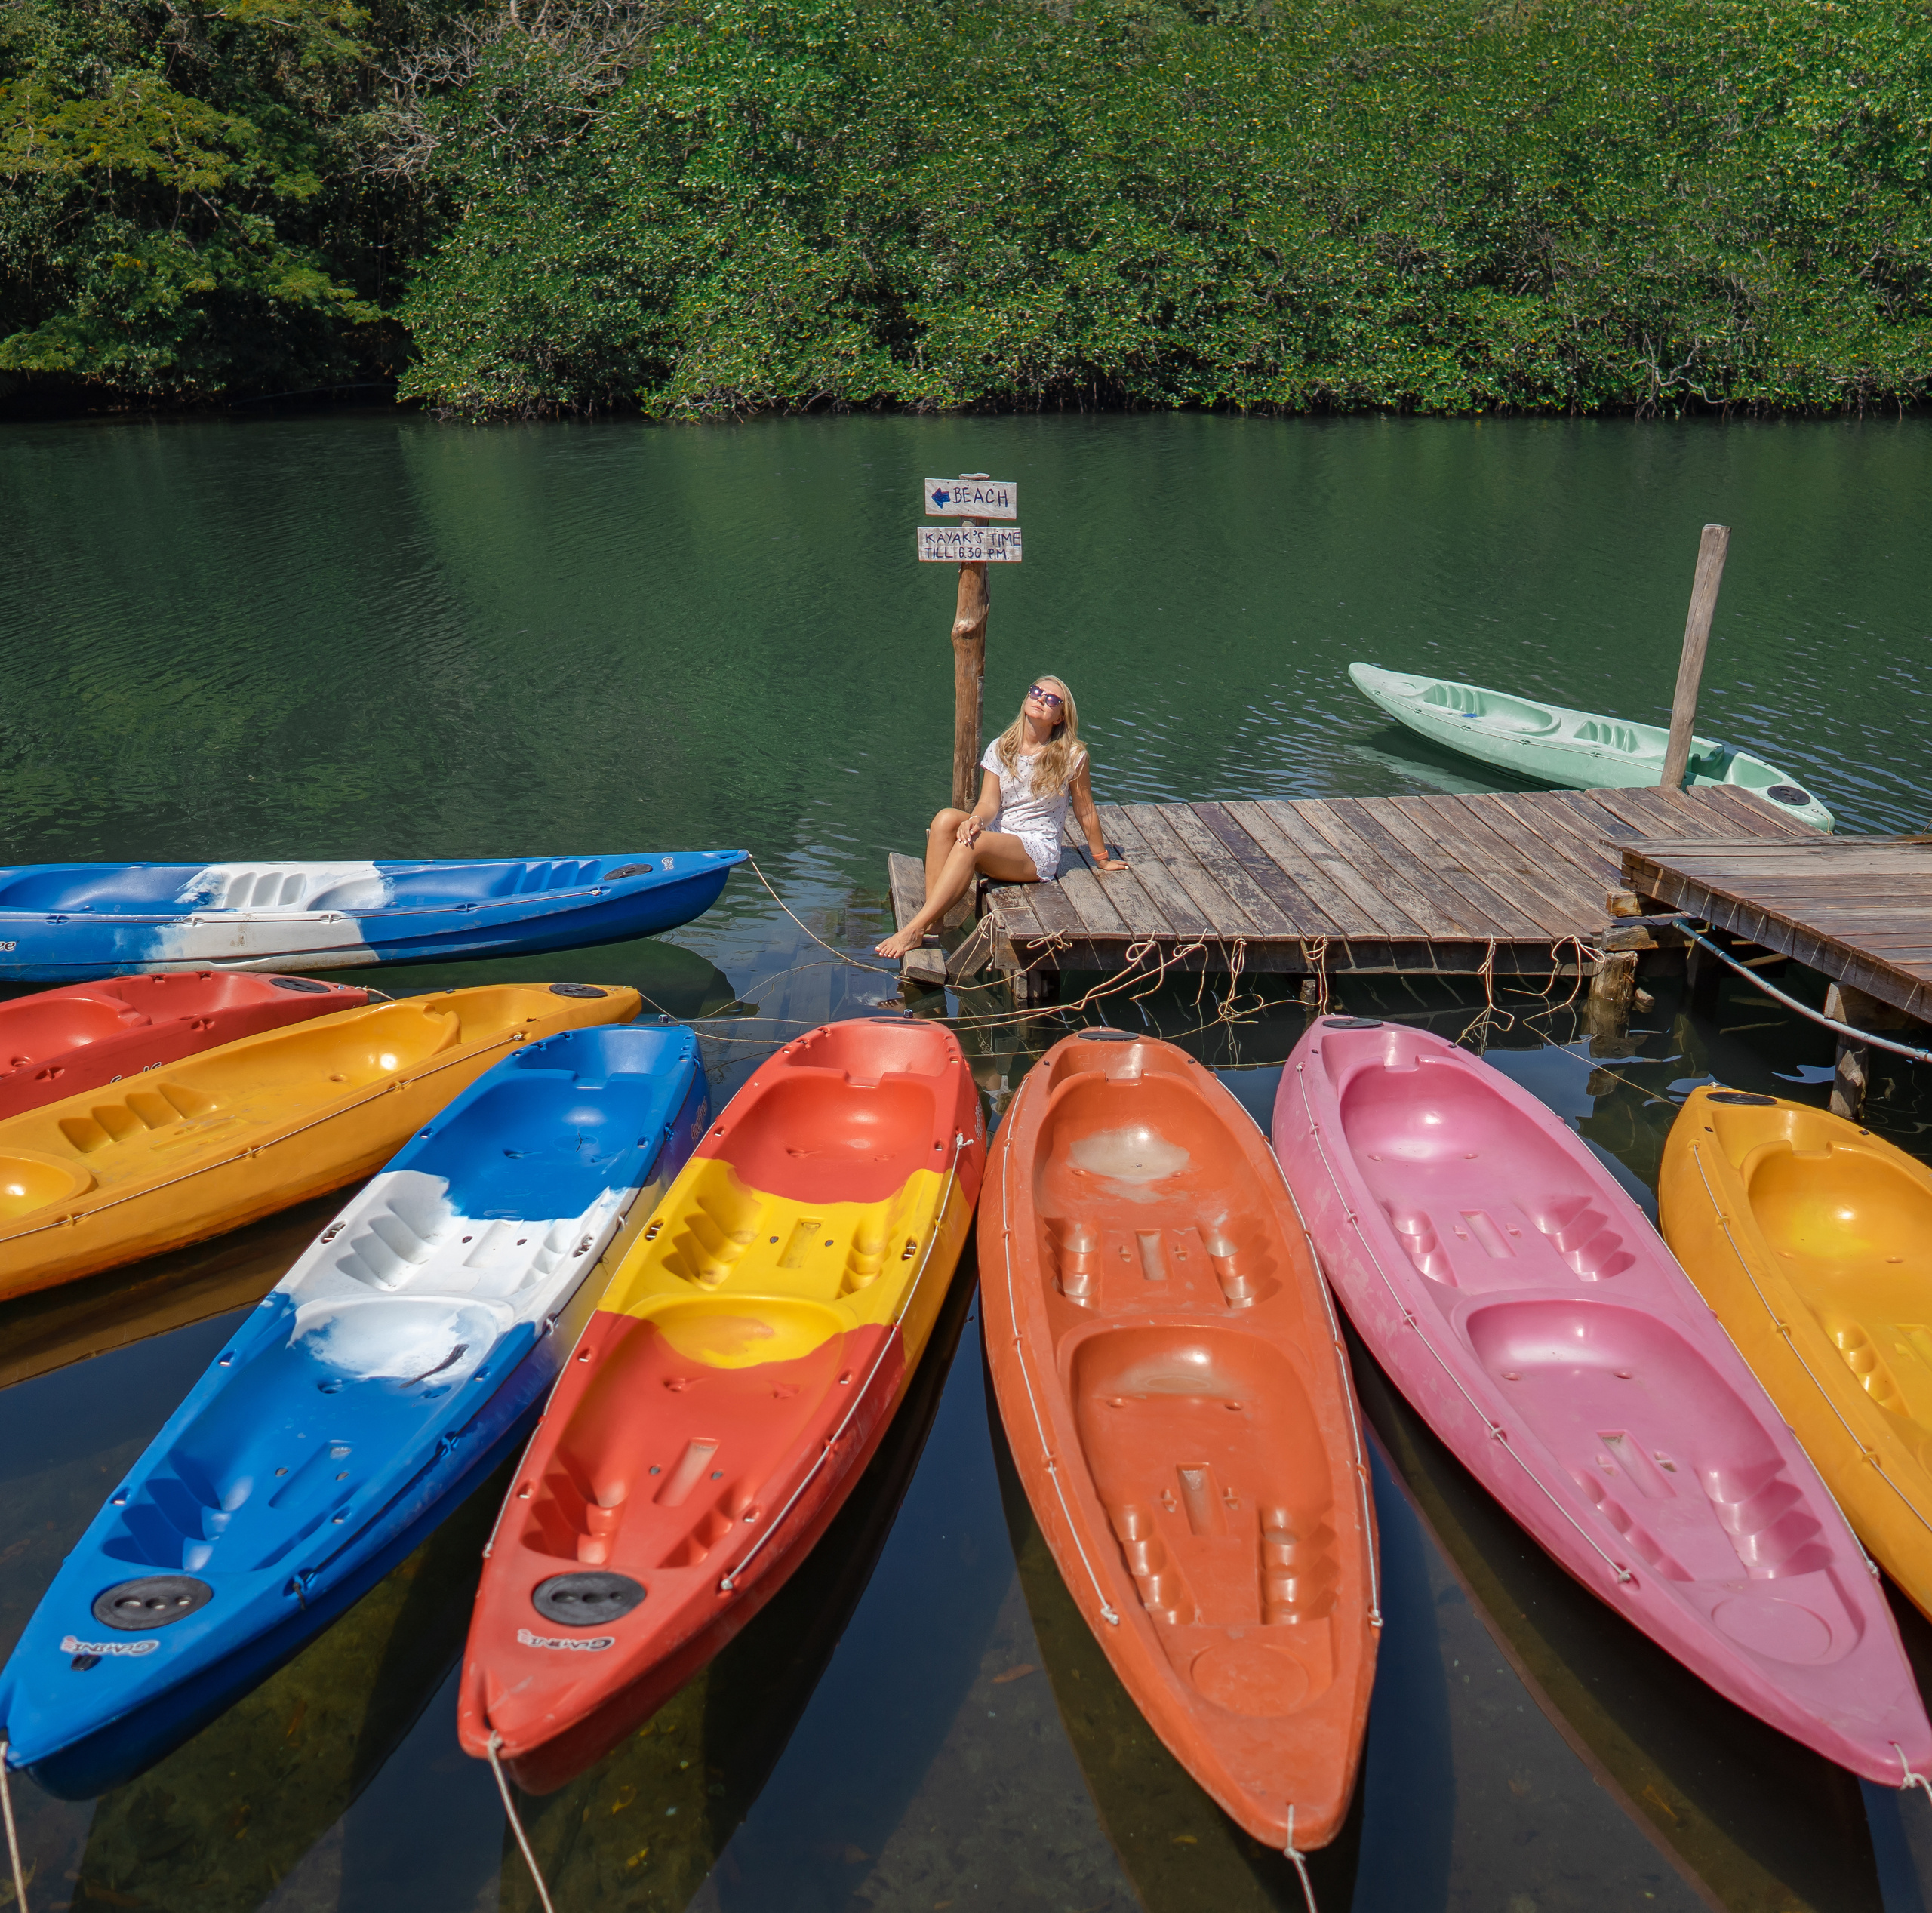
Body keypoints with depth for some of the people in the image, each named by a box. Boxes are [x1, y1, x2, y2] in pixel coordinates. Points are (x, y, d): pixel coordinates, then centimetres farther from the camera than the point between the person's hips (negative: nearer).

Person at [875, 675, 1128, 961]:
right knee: (946, 818, -27)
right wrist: (976, 820, -27)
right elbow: (989, 802, -4)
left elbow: (1086, 813, 6)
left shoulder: (1072, 757, -4)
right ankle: (932, 922, -32)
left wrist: (1102, 860, 15)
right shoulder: (1001, 748, 7)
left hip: (1037, 852, -4)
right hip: (996, 835, 4)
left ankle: (915, 930, -38)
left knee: (973, 844, -33)